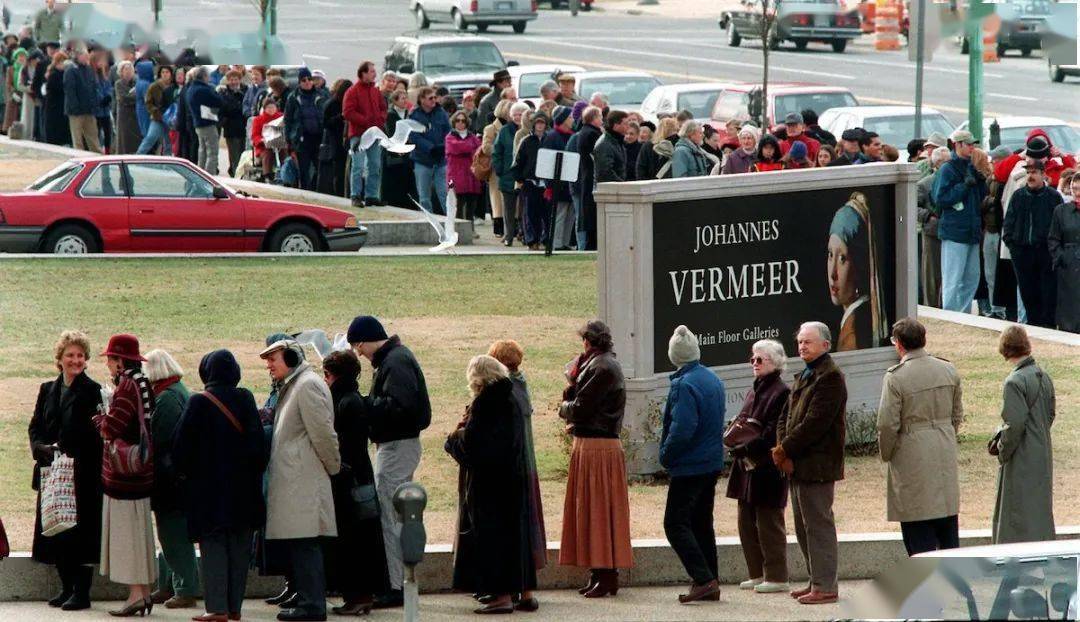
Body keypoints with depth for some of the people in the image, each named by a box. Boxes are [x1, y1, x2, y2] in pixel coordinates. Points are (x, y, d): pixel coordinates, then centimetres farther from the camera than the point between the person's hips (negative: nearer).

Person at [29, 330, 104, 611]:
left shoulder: (93, 392, -5)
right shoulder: (47, 390, 13)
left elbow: (94, 435, -11)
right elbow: (35, 429, 11)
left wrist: (65, 452, -19)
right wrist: (44, 449, -8)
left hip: (82, 475, -6)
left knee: (81, 532, -4)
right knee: (56, 532, 8)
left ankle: (81, 591, 1)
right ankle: (67, 587, 18)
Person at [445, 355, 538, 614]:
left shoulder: (483, 404, -15)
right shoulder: (512, 402, 7)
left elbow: (470, 443, -19)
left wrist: (453, 439, 3)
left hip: (486, 480, -7)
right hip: (514, 478, 7)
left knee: (491, 534, -3)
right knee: (515, 531, 12)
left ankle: (502, 595, -6)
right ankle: (525, 593, 15)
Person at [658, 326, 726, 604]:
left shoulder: (684, 385, -20)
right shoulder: (714, 380, 8)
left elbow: (682, 429, -25)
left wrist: (666, 456, -10)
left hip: (690, 466, -9)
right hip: (713, 462, 9)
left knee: (675, 524, -5)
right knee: (702, 523, 15)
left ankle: (703, 580, -15)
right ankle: (710, 584, 16)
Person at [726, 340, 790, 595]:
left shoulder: (781, 393, -12)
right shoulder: (753, 392, 17)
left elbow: (773, 433, -17)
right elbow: (741, 422, 19)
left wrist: (746, 448, -20)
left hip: (767, 467, -9)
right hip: (747, 467, 9)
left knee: (768, 523, -4)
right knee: (747, 522, 12)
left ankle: (776, 577, 2)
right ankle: (757, 574, 20)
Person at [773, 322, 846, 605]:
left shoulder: (829, 377, -12)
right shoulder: (804, 376, 19)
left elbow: (814, 423, -20)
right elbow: (786, 417, 15)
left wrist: (784, 450, -15)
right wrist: (783, 450, -2)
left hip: (816, 465, -10)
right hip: (797, 465, 10)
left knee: (818, 525, -7)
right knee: (804, 527, 14)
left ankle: (825, 587, -4)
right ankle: (817, 580, 22)